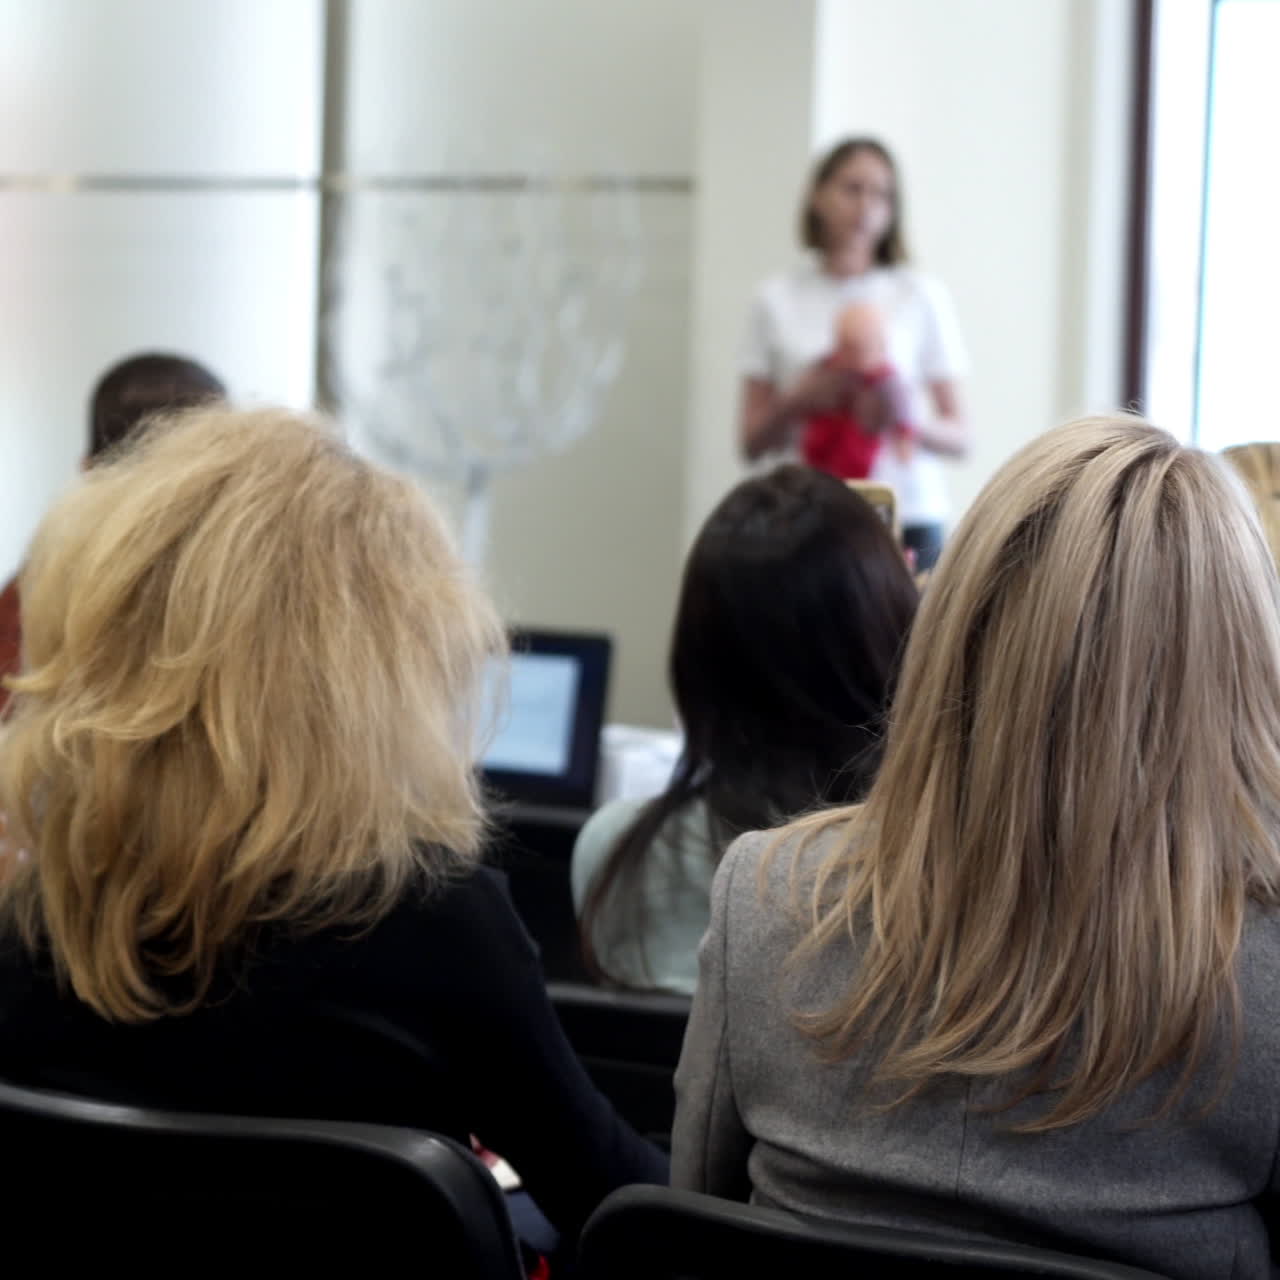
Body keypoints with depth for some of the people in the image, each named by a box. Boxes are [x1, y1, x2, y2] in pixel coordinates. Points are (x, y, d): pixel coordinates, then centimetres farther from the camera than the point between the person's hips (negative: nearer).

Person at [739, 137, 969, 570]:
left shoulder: (922, 296, 6)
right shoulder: (776, 298, 9)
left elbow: (958, 438, 6)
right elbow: (751, 442, 10)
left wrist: (909, 419, -14)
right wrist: (798, 401, -9)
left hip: (907, 517, -1)